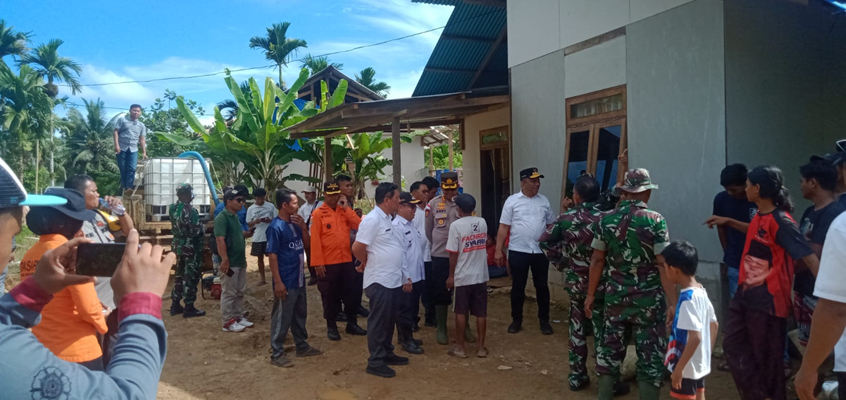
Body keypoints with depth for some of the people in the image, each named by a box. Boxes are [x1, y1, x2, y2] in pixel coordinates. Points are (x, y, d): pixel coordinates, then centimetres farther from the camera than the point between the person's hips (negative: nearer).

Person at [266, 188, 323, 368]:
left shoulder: (295, 223, 7)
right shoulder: (275, 227, -16)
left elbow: (306, 245, 12)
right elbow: (272, 255, -17)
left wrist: (304, 227, -5)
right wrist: (278, 282, -20)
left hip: (299, 279, 8)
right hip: (285, 281, -8)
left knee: (300, 314, 19)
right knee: (282, 318, 1)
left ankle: (302, 346, 33)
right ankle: (277, 354, 12)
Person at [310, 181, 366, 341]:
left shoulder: (344, 211, 9)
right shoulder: (318, 213, -6)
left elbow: (359, 225, -5)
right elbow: (315, 239, -10)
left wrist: (347, 209, -8)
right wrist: (318, 263, -14)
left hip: (347, 260, 5)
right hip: (328, 262, -4)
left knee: (352, 293, 10)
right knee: (330, 296, 6)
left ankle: (352, 324, 24)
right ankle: (331, 327, 19)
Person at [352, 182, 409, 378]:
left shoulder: (388, 219, 12)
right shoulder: (372, 220, -17)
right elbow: (357, 248, -20)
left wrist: (405, 276, 16)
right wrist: (367, 264, -1)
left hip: (394, 280, 9)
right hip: (380, 281, -9)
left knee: (390, 320, 17)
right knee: (378, 322, 1)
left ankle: (387, 353, 30)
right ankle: (375, 362, 10)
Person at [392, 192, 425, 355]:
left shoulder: (412, 224, 13)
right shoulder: (396, 226, -15)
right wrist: (405, 275, -21)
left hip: (417, 275, 9)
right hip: (406, 276, -9)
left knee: (413, 308, 17)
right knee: (405, 308, 2)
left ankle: (406, 336, 29)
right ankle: (406, 340, 12)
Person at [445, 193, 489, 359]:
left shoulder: (456, 225, -12)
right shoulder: (482, 222, 3)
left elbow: (453, 253, -13)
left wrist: (451, 275, -3)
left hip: (462, 277, -4)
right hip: (481, 275, 4)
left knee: (461, 312, 5)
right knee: (481, 313, 8)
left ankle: (460, 347, 11)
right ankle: (481, 347, 15)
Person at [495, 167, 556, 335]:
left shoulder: (544, 200, 6)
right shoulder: (512, 200, -4)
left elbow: (551, 225, 13)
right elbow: (504, 227, -4)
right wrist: (498, 250, -8)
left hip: (540, 251, 3)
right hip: (518, 251, -2)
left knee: (542, 287, 9)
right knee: (517, 287, 7)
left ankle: (544, 320, 23)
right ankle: (516, 320, 21)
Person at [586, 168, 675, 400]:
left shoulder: (606, 220, -1)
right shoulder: (655, 220, -11)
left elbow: (597, 260, 2)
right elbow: (663, 263, -13)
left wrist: (591, 294, 10)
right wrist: (672, 302, -10)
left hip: (615, 297, 3)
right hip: (648, 299, -3)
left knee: (610, 351, 14)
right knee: (650, 357, 7)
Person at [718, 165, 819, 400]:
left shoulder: (781, 221, -20)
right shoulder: (759, 216, 7)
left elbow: (809, 258, -26)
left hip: (768, 300, -9)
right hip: (745, 295, 9)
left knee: (766, 357, 5)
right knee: (733, 344, 14)